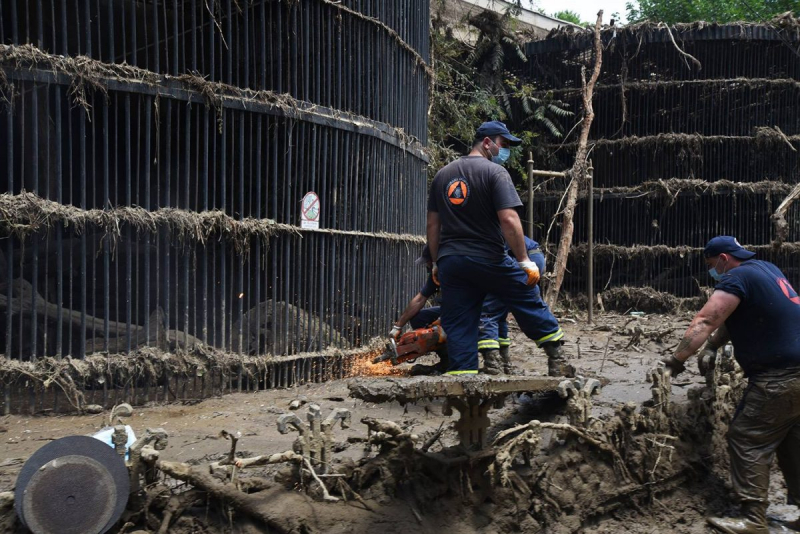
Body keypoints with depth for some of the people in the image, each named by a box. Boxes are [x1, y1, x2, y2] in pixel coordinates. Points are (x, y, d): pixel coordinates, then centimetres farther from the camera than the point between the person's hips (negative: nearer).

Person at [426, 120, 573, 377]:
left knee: (457, 327, 6)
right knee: (530, 302, 11)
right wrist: (525, 261, -11)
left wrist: (436, 263, 19)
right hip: (489, 259, -5)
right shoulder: (495, 172, -6)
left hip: (449, 262, 5)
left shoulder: (442, 174, 13)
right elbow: (509, 220, -16)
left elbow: (432, 224, 14)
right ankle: (557, 360, 16)